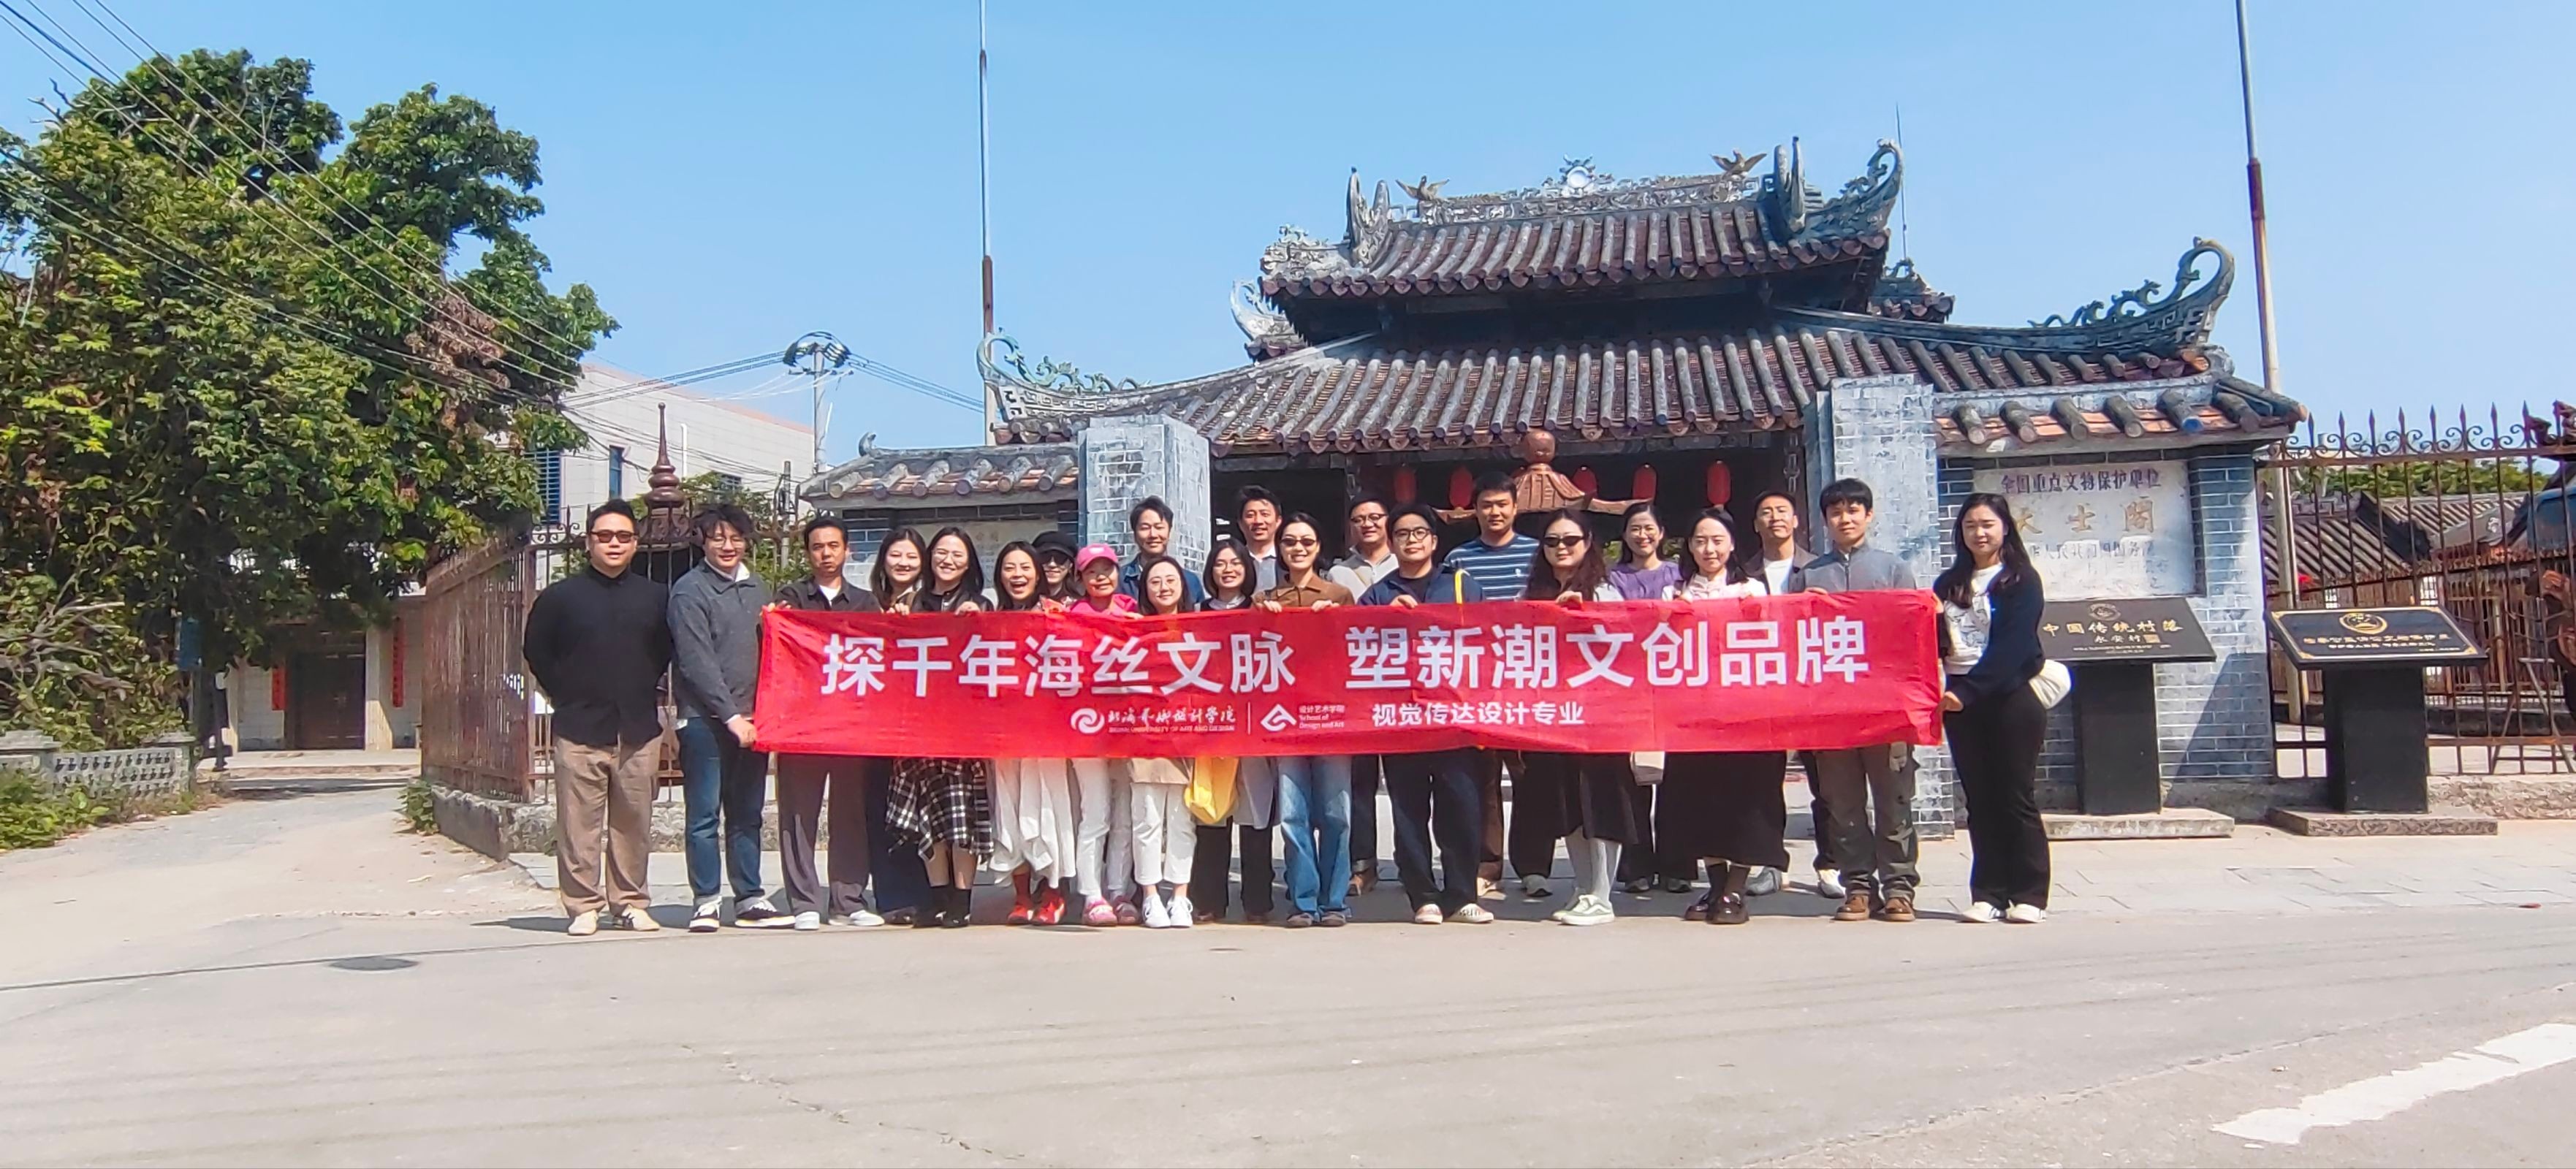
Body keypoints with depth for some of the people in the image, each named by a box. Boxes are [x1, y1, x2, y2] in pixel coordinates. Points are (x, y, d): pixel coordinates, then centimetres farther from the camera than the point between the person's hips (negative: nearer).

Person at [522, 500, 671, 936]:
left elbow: (667, 651, 20)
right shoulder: (561, 596, 4)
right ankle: (582, 906, 6)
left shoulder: (656, 597, 9)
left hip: (639, 729, 2)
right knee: (579, 823, -3)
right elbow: (536, 651, 12)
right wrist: (565, 696, 8)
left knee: (635, 822, 5)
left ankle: (631, 903, 15)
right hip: (580, 729, -2)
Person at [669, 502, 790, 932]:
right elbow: (697, 662, -11)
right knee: (705, 815, 0)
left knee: (747, 815, 8)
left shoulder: (757, 589, 14)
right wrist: (731, 715, -15)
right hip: (705, 719, -5)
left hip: (750, 721, 5)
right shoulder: (689, 590, -4)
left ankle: (750, 900, 13)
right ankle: (707, 901, 6)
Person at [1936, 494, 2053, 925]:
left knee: (2016, 796, -2)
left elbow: (2011, 645, -12)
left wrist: (1968, 689, -20)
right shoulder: (1948, 583, 15)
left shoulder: (2021, 580, -1)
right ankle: (1988, 894, 9)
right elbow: (1935, 640, 10)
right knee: (1980, 799, 6)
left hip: (2011, 696, -4)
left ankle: (2029, 895, 4)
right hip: (1962, 701, 5)